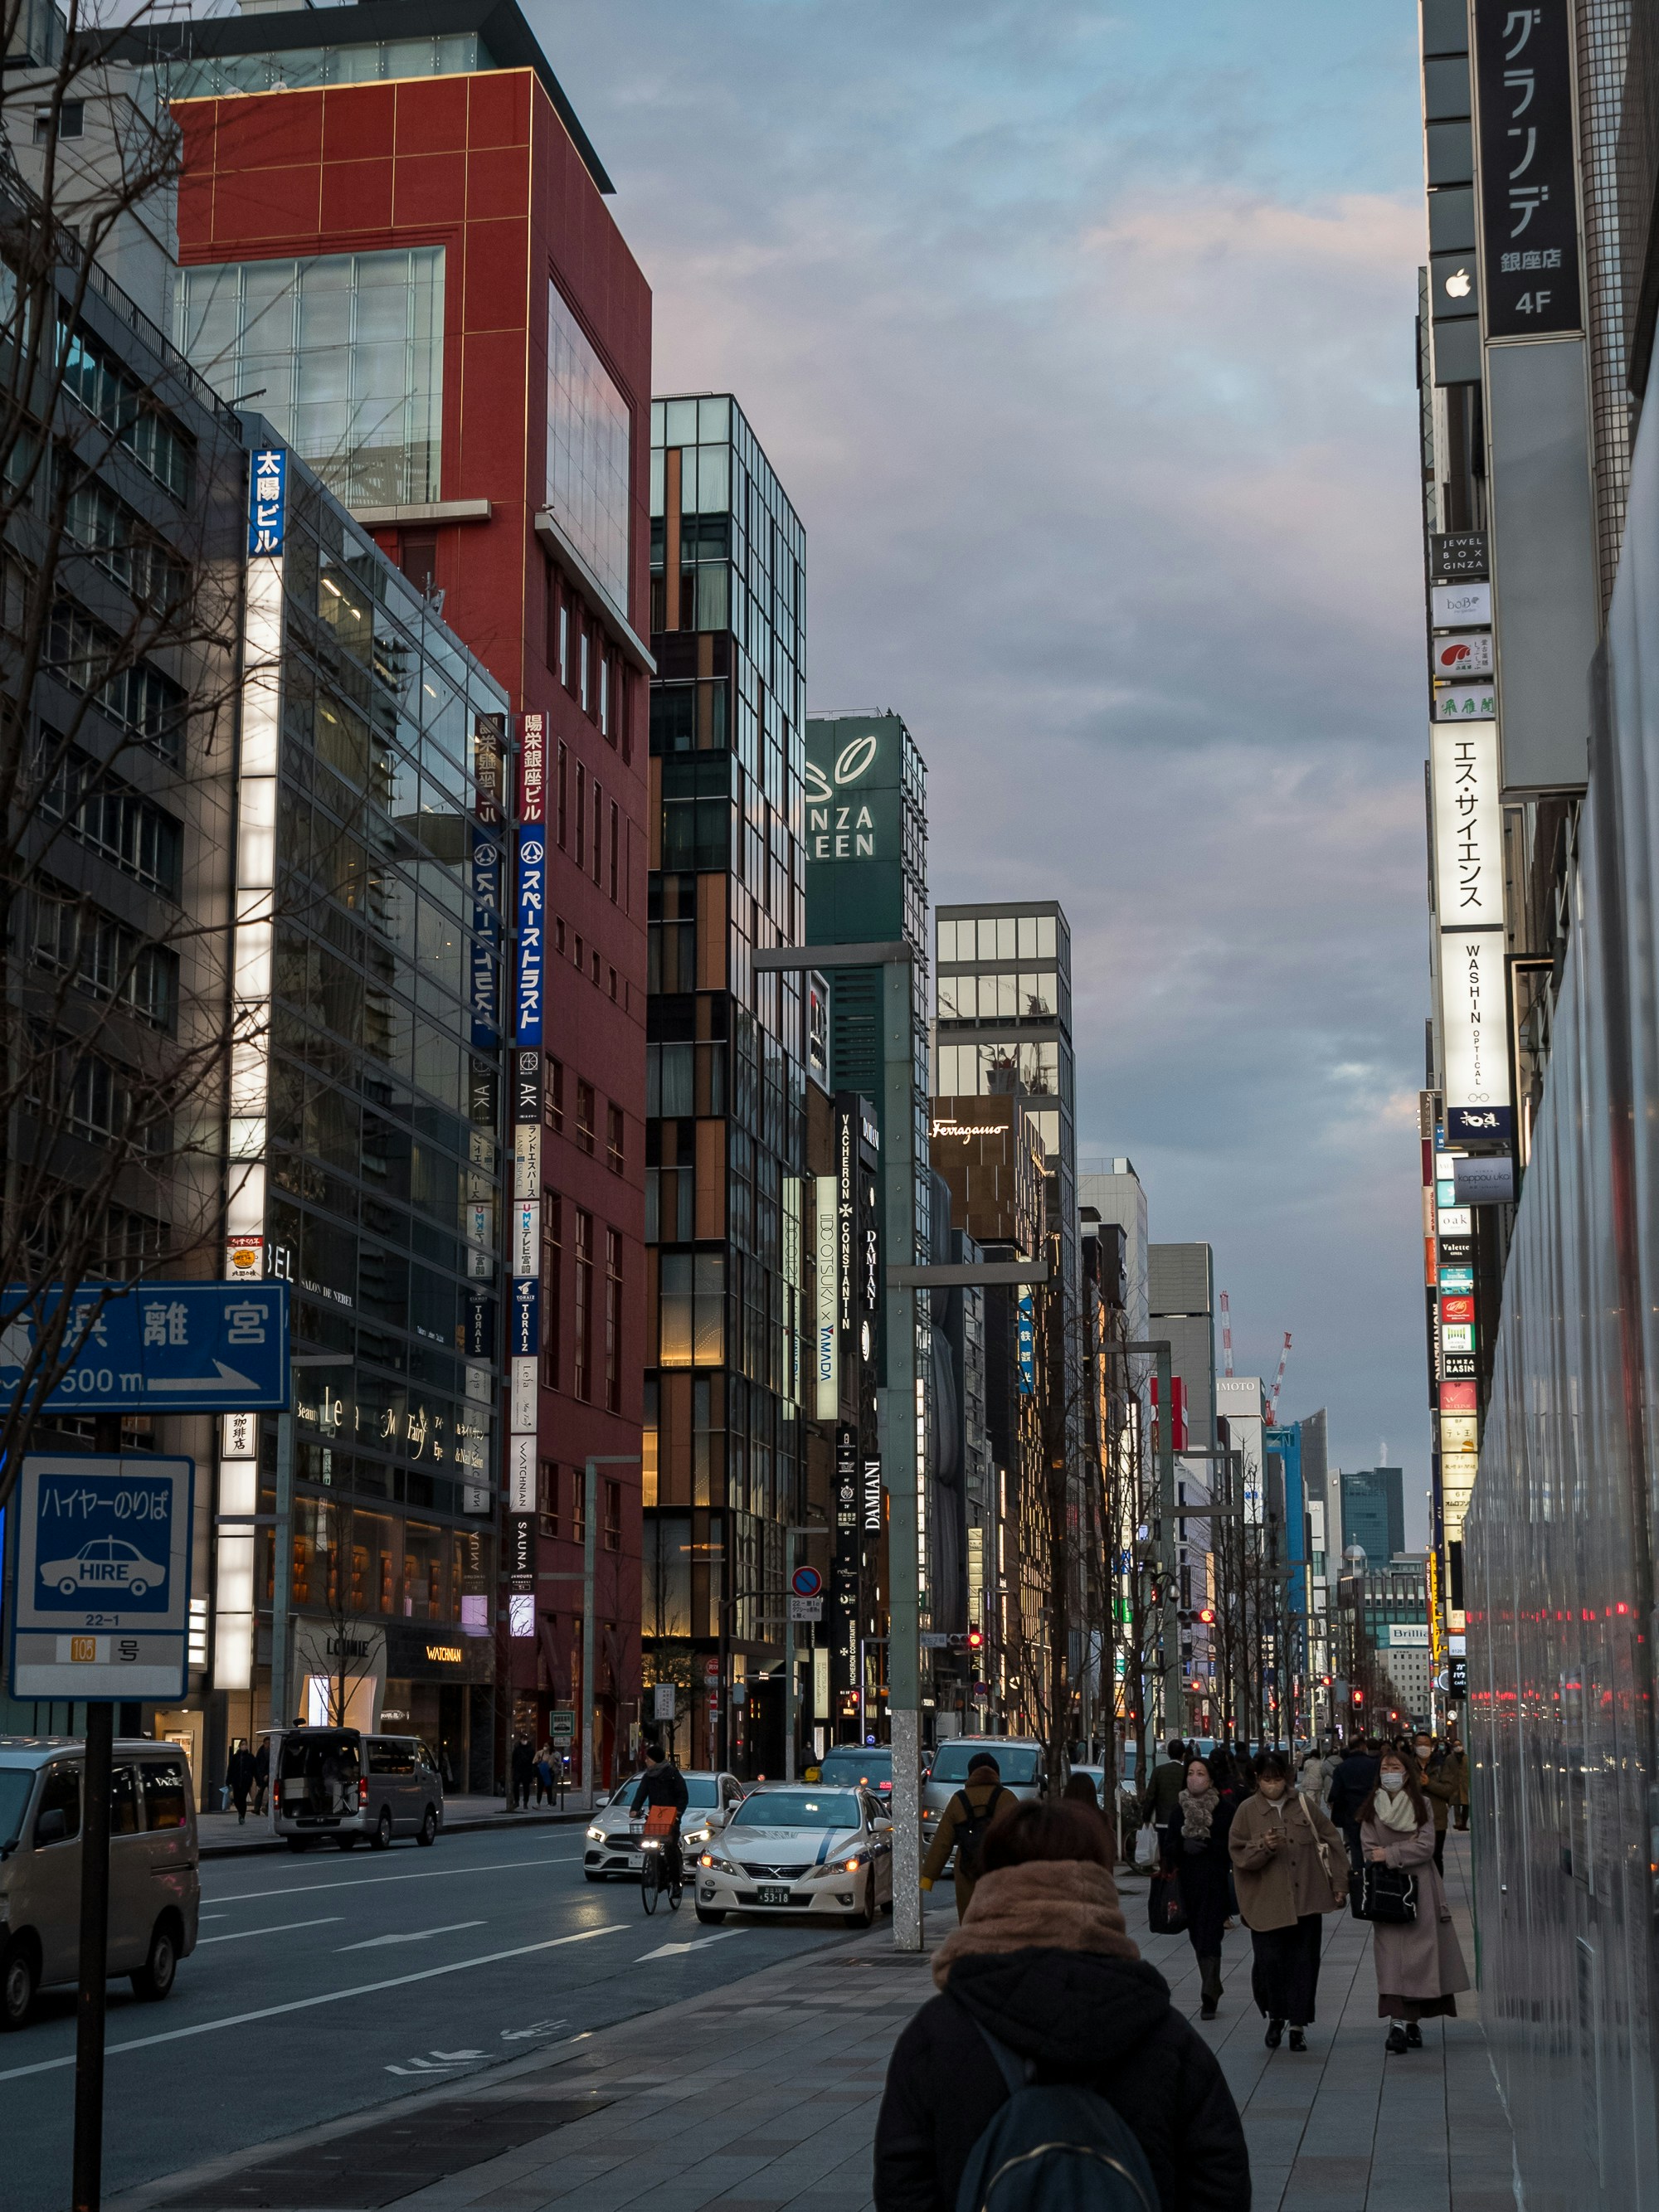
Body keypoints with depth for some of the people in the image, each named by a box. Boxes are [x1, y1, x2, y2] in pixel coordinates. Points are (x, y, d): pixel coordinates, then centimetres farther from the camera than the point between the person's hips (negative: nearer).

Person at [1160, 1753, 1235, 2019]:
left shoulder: (1224, 1808, -3)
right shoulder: (1179, 1809, 8)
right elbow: (1169, 1845, 7)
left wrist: (1206, 1845, -18)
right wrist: (1184, 1846, -14)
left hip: (1215, 1880, -4)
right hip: (1189, 1881, 4)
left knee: (1209, 1937, -11)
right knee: (1197, 1935, 10)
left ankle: (1209, 1997, -12)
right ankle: (1213, 1989, 25)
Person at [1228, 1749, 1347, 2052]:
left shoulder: (1305, 1804, 4)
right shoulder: (1247, 1811, 0)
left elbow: (1331, 1843, 8)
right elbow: (1238, 1854, -2)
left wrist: (1339, 1884, 5)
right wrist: (1264, 1846, -21)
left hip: (1306, 1900, 1)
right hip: (1266, 1902, -1)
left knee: (1304, 1963, 3)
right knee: (1269, 1961, -5)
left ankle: (1297, 2024, 15)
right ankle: (1274, 2017, 19)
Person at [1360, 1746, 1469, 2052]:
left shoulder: (1422, 1806, 6)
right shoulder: (1371, 1809, 7)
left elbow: (1425, 1848, -5)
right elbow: (1370, 1852, 1)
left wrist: (1390, 1855, -10)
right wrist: (1405, 1851, -10)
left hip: (1420, 1890, 1)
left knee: (1418, 1953, -2)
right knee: (1392, 1955, -9)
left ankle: (1412, 2020, 6)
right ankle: (1399, 2023, -14)